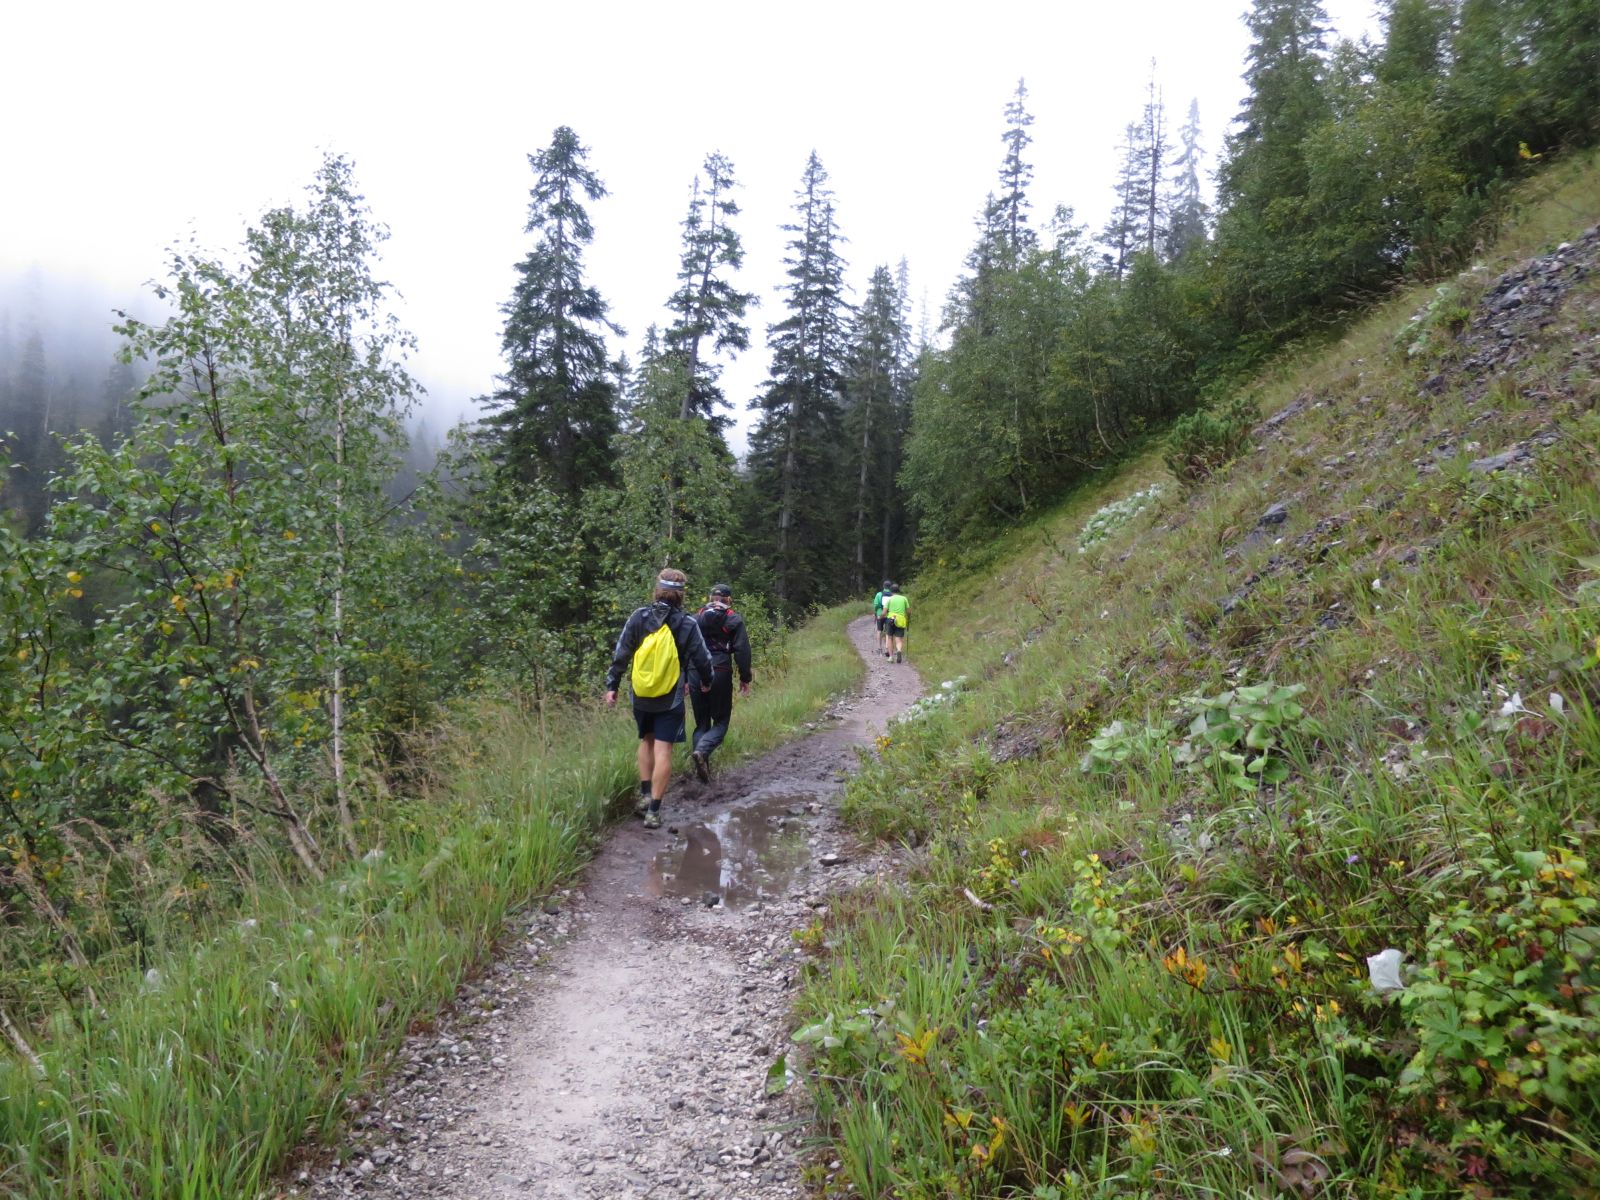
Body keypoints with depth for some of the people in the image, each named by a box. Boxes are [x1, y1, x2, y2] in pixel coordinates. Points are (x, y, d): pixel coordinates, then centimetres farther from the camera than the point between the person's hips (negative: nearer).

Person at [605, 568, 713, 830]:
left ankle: (645, 794, 17)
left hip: (641, 696, 3)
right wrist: (706, 681, 19)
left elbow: (620, 655, -1)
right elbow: (702, 659, -1)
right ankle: (653, 810, 0)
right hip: (670, 699, -3)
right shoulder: (688, 624, -9)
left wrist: (611, 685, 8)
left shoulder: (638, 617, -4)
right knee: (663, 750, 0)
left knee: (647, 741, 23)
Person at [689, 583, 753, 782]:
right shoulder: (734, 620, 2)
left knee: (701, 723, 13)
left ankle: (702, 767, 7)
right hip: (720, 675, -3)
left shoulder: (697, 619, 11)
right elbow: (742, 651, -4)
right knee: (721, 721, 6)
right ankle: (702, 751, -21)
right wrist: (745, 679, 3)